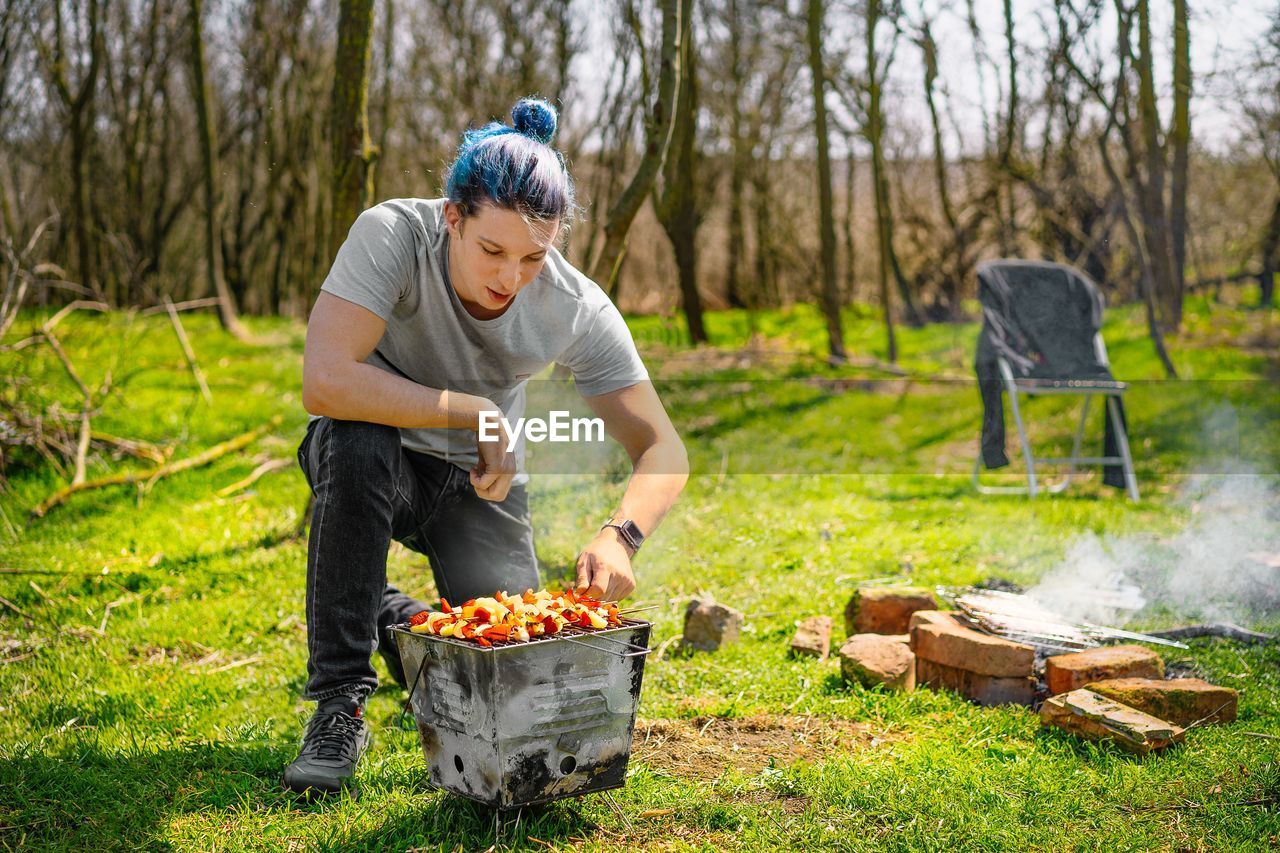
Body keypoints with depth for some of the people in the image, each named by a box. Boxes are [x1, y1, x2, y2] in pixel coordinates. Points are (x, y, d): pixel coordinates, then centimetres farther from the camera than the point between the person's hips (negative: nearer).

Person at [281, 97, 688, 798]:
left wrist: (619, 534, -39)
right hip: (378, 464, -2)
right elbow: (324, 382, -39)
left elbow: (663, 452, -19)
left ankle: (402, 622, 23)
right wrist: (476, 413, -36)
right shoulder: (392, 236, -27)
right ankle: (340, 701, -22)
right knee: (355, 442, -38)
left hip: (481, 481, 2)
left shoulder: (579, 310, -20)